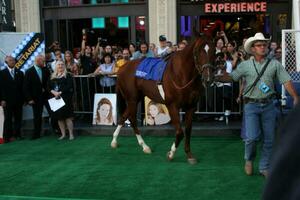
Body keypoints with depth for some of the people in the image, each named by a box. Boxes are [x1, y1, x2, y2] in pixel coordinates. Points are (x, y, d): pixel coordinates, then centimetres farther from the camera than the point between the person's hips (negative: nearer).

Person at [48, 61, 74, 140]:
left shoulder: (67, 75, 2)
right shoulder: (52, 76, 15)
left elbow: (69, 86, -9)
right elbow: (49, 87, 10)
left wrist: (60, 92, -15)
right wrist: (53, 92, -9)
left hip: (65, 98, -4)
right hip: (55, 98, 4)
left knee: (67, 116, -8)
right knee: (59, 117, 5)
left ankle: (71, 134, -2)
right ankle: (63, 134, 13)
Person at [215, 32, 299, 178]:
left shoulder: (274, 64, 3)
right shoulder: (245, 65, 3)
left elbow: (286, 81, -1)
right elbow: (231, 77, -1)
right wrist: (215, 78, -15)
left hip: (268, 105, 2)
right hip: (251, 105, -2)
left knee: (269, 139, 6)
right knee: (252, 137, -12)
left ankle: (264, 168, 22)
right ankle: (249, 159, 18)